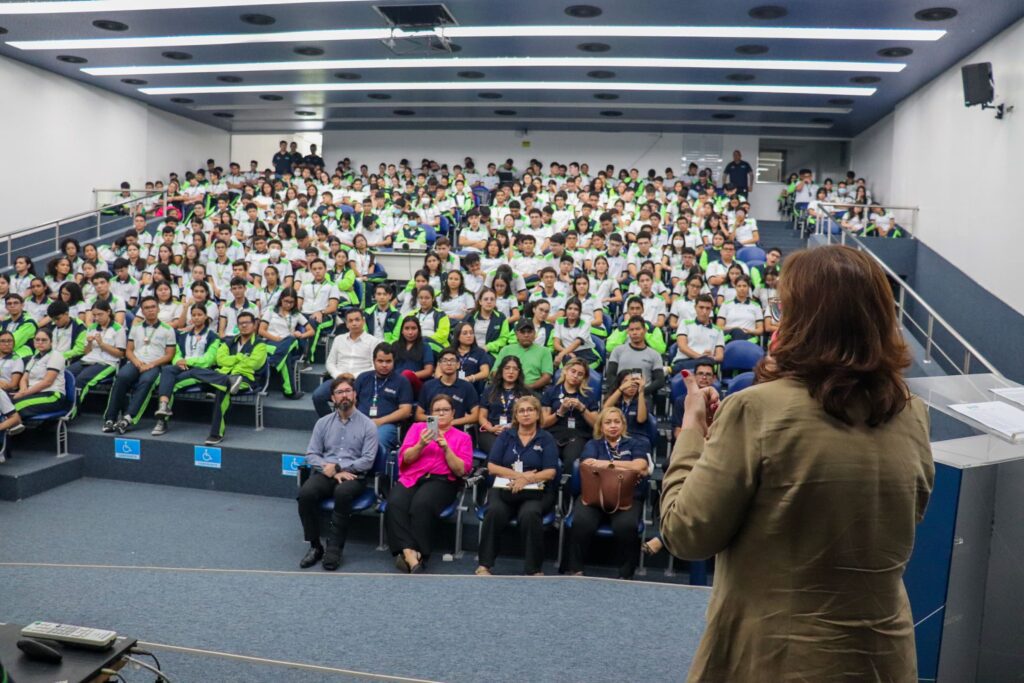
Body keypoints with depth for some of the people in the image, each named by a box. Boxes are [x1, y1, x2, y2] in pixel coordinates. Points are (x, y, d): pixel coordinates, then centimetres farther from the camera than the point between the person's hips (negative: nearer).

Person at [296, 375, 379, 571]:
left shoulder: (368, 425, 5)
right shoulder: (323, 423, 13)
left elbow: (367, 460, -4)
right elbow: (311, 455, 6)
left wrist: (338, 467, -12)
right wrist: (333, 472, -10)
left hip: (353, 476, -2)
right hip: (325, 474, 3)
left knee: (343, 493, -37)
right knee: (306, 492, -29)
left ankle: (334, 548, -25)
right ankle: (314, 546, -15)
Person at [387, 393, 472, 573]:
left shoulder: (463, 437, 15)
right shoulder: (417, 427, 20)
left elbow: (461, 470, 3)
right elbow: (405, 458, 9)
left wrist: (446, 448, -10)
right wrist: (421, 445, -10)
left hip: (441, 481, -2)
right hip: (411, 478, 2)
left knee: (421, 504, -36)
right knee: (395, 504, -32)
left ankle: (417, 554, -30)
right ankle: (409, 553, -39)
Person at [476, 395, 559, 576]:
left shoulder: (547, 439, 8)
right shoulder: (505, 436, 13)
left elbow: (550, 472, -3)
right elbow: (492, 467, 3)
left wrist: (526, 480, -18)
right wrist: (520, 475, -9)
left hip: (537, 490, -1)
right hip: (504, 488, 1)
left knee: (529, 514, -35)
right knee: (495, 511, -32)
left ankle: (534, 569, -23)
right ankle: (484, 565, -23)